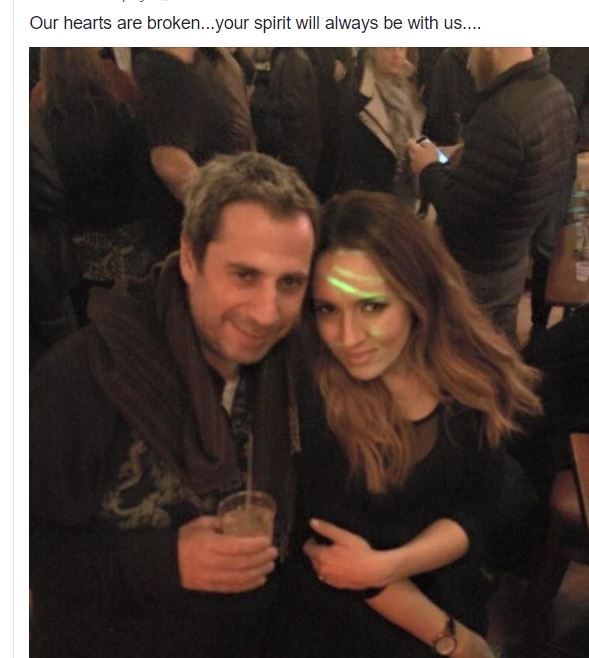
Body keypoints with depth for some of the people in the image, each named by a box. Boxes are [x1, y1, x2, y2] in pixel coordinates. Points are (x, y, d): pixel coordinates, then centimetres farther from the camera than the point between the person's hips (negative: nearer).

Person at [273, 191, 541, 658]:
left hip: (455, 607, 3)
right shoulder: (309, 393, -26)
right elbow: (340, 548, -21)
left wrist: (387, 565, -26)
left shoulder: (480, 372, -16)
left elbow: (477, 513, -11)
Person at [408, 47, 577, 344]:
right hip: (514, 258, 9)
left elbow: (457, 209, -28)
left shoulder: (501, 114, -32)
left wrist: (428, 168, -9)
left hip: (474, 273, -9)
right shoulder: (557, 91, -1)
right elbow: (564, 176, 11)